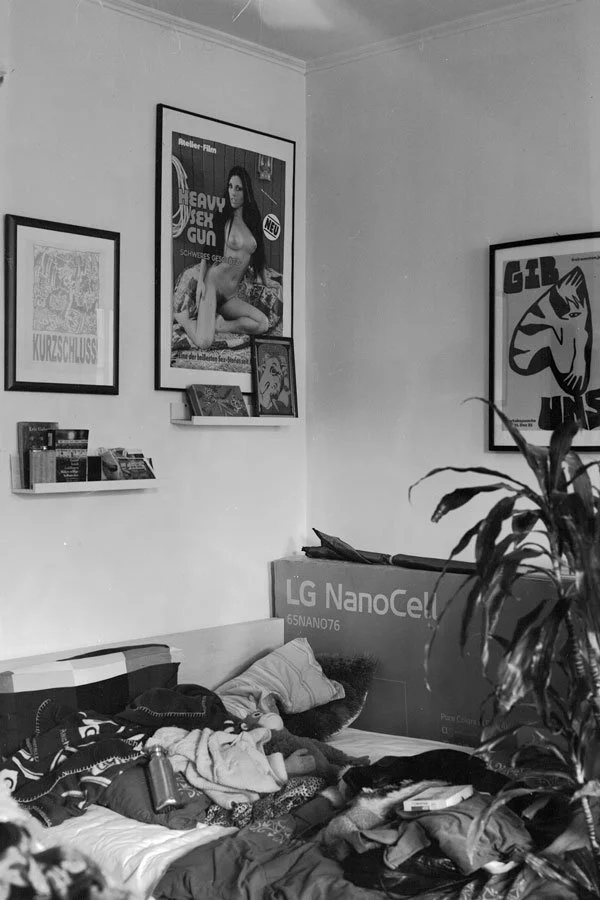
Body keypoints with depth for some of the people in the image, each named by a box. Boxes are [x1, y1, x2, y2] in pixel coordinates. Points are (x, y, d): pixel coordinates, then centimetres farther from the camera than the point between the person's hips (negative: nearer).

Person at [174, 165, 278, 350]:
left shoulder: (252, 220, 10)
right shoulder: (222, 218, -3)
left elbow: (258, 252, 23)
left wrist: (265, 279, 28)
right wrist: (201, 281, -13)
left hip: (230, 296, 5)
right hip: (212, 282, -5)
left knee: (262, 324, -19)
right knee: (204, 342, -23)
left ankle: (217, 324, -7)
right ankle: (183, 316, 6)